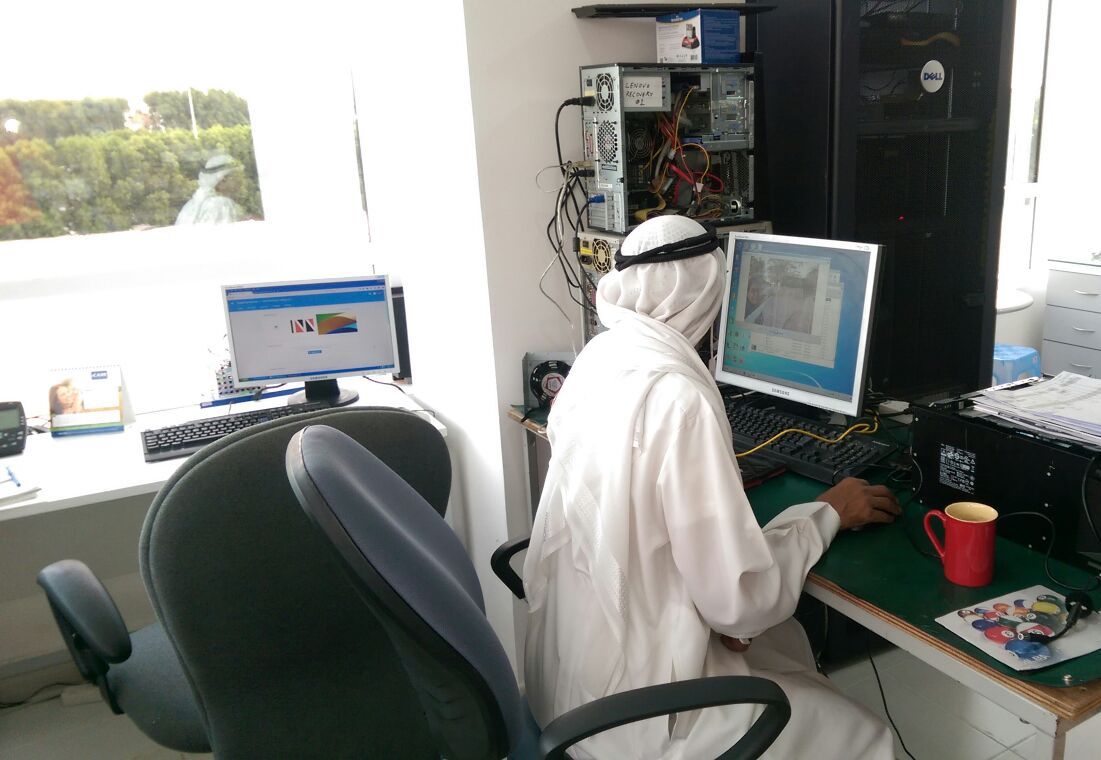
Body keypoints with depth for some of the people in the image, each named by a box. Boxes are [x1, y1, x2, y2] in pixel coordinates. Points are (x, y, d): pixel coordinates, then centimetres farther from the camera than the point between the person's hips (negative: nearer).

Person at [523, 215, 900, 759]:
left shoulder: (601, 355, -2)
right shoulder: (678, 396, -28)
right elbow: (741, 601, -23)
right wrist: (828, 514, -9)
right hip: (626, 704, -8)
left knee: (784, 637, 26)